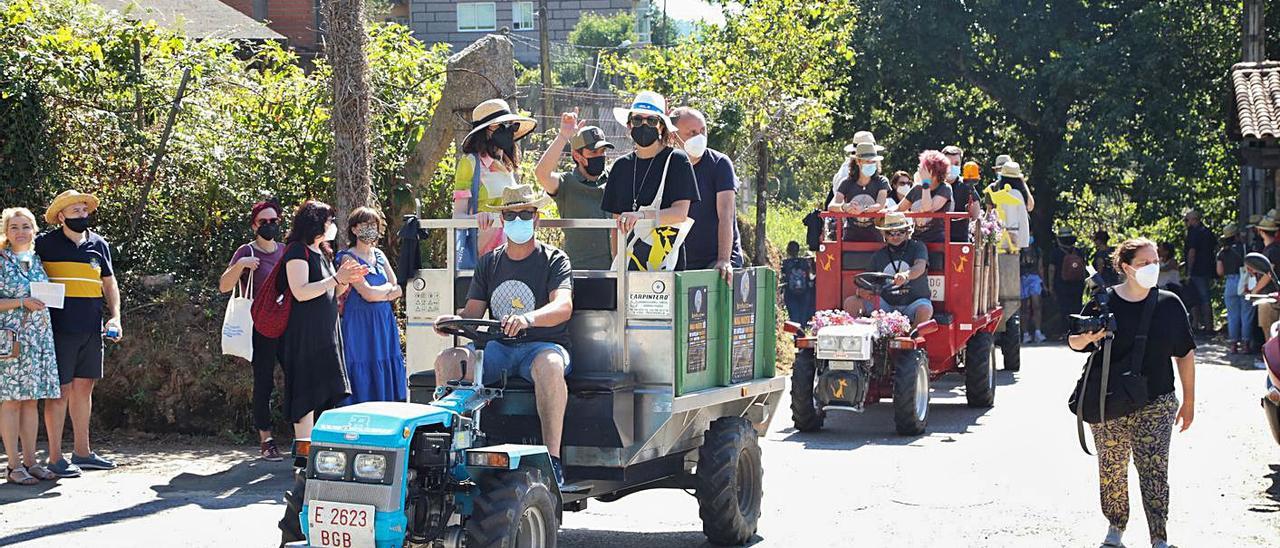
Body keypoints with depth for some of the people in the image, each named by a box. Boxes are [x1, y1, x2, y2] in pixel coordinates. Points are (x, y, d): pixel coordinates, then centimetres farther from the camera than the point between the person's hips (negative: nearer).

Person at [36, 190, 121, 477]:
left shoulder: (99, 245, 12)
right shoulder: (45, 244, -3)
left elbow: (109, 283, 18)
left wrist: (114, 316, 6)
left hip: (91, 330, 5)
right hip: (60, 329, -5)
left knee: (84, 387, 11)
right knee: (60, 389, -4)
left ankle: (82, 452, 21)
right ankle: (55, 458, 2)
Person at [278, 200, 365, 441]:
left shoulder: (322, 253, 19)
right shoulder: (298, 251, -10)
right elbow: (300, 292, -20)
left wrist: (348, 280, 5)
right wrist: (337, 278, -20)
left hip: (326, 332, 9)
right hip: (305, 333, -9)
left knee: (326, 395, 7)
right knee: (307, 394, -9)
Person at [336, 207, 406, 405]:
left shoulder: (379, 255, 14)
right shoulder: (348, 258, -6)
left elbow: (398, 291, 8)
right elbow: (367, 293, -15)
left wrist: (377, 293, -9)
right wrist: (389, 287, 1)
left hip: (384, 322, 6)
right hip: (360, 324, -6)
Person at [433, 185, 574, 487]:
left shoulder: (554, 259, 1)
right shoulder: (489, 263, 16)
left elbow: (563, 307, -17)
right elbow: (473, 311, 10)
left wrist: (527, 318, -38)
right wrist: (454, 319, -15)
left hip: (543, 345, -4)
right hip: (499, 348, 4)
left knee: (549, 365, -40)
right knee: (448, 360, -24)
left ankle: (552, 458, -36)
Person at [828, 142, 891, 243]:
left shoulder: (881, 182, 3)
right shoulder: (847, 183, 5)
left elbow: (880, 206, -13)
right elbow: (831, 206, -7)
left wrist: (862, 210, -34)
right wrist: (845, 207, -31)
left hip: (875, 238, 0)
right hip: (851, 237, 0)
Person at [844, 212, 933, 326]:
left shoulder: (917, 247, 0)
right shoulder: (878, 256, 11)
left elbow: (920, 267, -21)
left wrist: (906, 275, -45)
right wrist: (861, 291, -13)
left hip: (914, 302, -4)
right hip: (886, 303, 4)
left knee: (925, 310, -38)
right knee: (851, 302, -13)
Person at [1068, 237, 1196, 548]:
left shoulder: (1169, 304, 2)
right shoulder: (1103, 302, -2)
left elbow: (1185, 354, 9)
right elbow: (1074, 343, 8)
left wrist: (1189, 402, 9)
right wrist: (1088, 337, -16)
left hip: (1156, 403, 0)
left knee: (1154, 470, -7)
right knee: (1112, 468, 9)